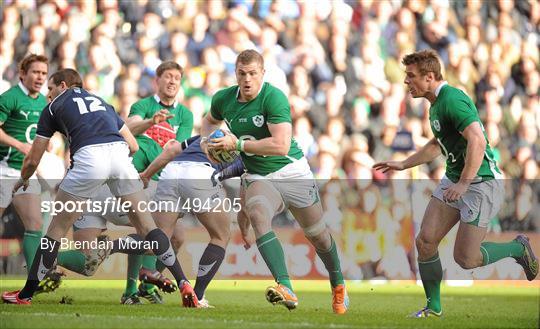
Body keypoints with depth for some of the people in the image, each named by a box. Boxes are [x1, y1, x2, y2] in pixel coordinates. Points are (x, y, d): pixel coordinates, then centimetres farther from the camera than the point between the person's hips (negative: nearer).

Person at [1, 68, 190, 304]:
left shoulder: (55, 107, 23)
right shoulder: (101, 102, 34)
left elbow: (32, 160, 27)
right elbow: (133, 146, 30)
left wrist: (23, 179, 47)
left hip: (88, 156, -3)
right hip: (120, 154, 3)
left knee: (57, 229, 10)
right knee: (146, 226, 10)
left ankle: (25, 295, 16)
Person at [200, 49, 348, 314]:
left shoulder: (273, 97, -21)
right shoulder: (223, 99, -2)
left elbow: (281, 145, -31)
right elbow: (211, 121, 23)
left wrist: (237, 144, -27)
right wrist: (205, 139, 1)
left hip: (292, 173, -3)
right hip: (258, 177, 3)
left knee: (317, 235, 9)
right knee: (257, 215, -30)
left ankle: (338, 286, 39)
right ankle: (286, 289, -42)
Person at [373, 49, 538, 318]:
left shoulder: (452, 100, -21)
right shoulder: (436, 104, 12)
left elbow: (477, 141, -32)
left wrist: (464, 184, -34)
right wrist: (403, 164, 26)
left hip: (481, 182, -9)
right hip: (453, 179, 9)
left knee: (465, 258, -8)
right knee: (425, 241, -1)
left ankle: (518, 248, 17)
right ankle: (434, 308, 12)